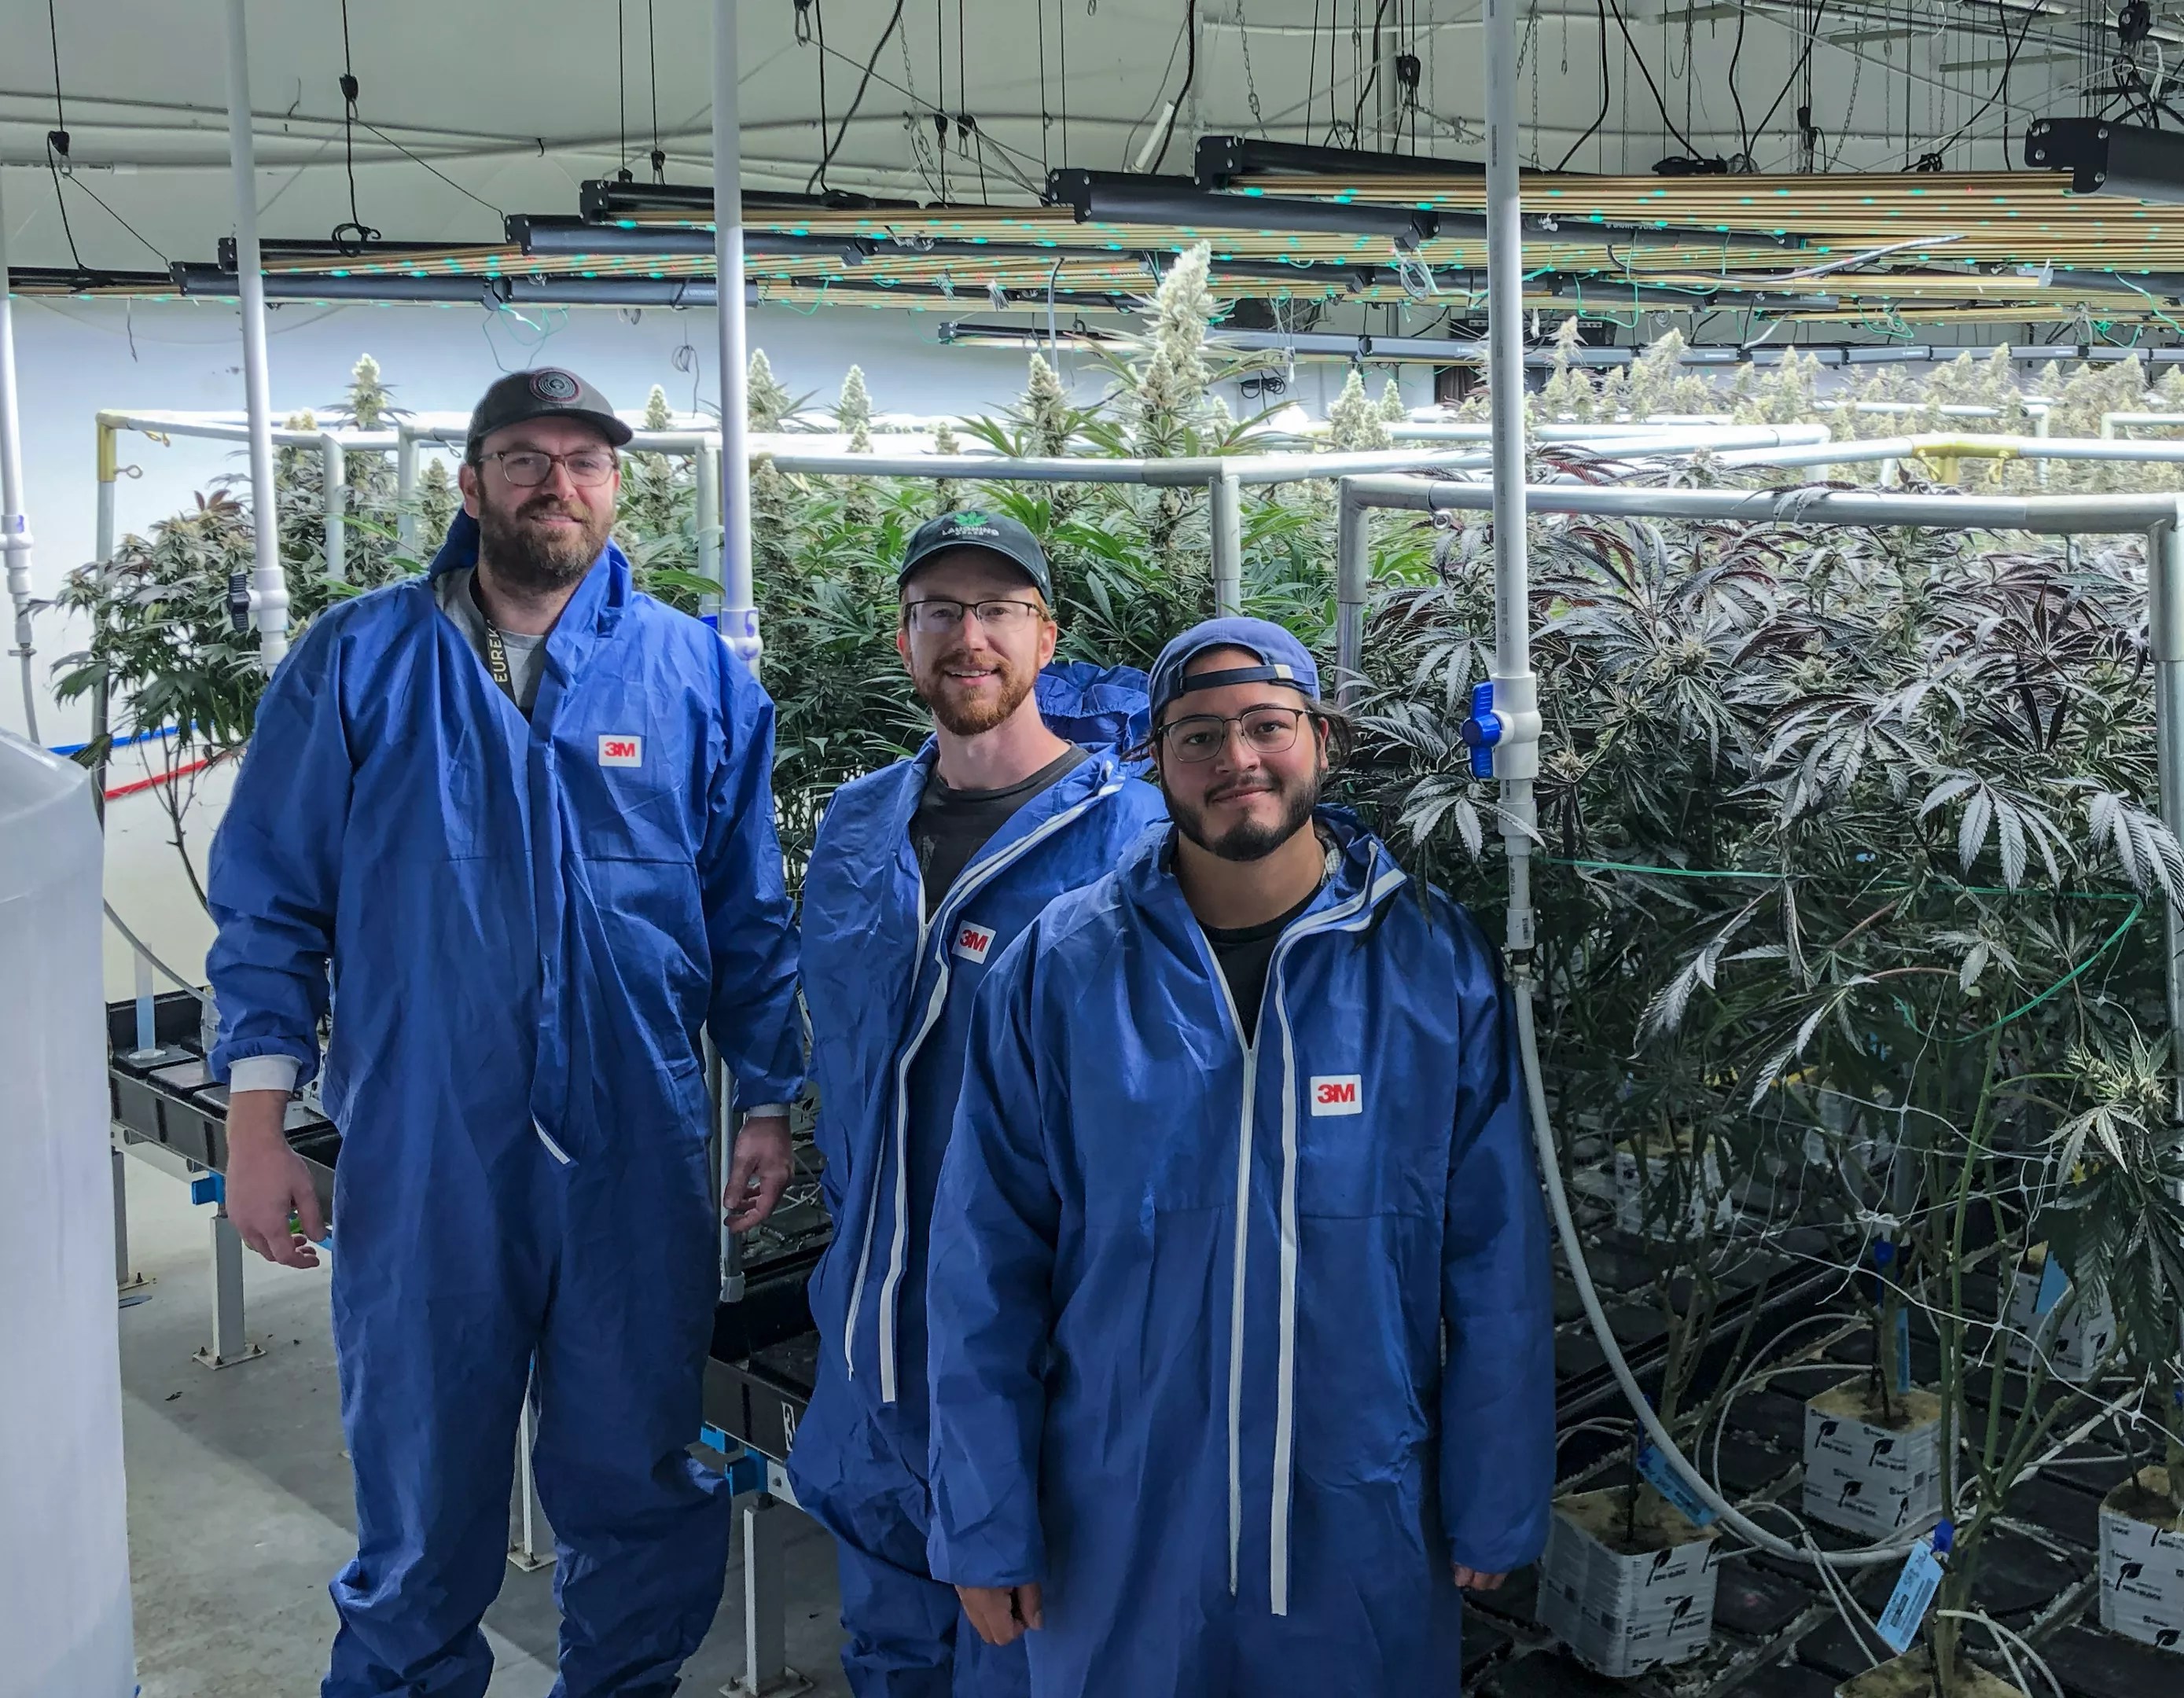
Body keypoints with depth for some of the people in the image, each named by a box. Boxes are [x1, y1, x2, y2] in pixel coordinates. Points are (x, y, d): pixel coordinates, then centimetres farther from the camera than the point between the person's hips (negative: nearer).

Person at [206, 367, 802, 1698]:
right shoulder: (356, 662, 0)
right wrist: (258, 1121, -5)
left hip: (640, 1156, 1)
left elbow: (750, 917, 7)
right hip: (419, 1154, -1)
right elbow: (271, 900, 1)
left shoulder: (699, 675, 3)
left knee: (639, 1481, 14)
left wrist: (771, 1104, 6)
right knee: (421, 1487, 12)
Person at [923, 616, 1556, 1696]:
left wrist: (1493, 1513, -1)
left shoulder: (1433, 961, -7)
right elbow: (988, 1269, -4)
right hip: (1117, 1539, 0)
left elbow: (1495, 1261, -3)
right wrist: (988, 1527, -3)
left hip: (1367, 1533, 0)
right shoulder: (1060, 969, -7)